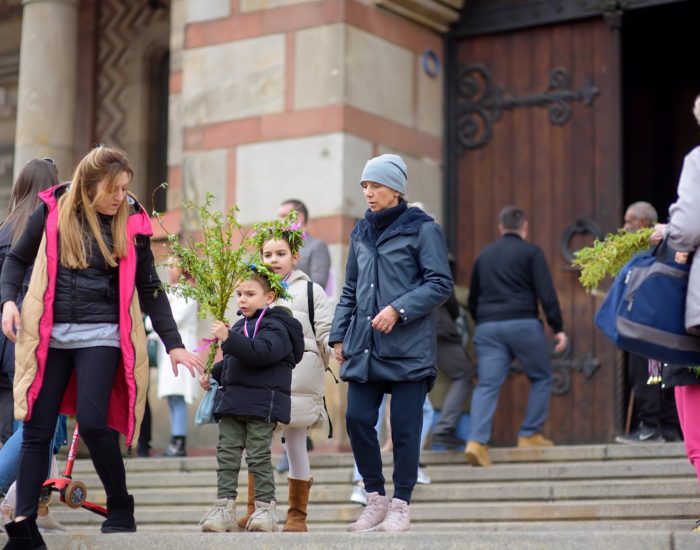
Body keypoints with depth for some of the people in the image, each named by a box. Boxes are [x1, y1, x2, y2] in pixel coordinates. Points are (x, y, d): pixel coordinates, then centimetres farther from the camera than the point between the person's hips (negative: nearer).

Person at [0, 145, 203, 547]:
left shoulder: (131, 222, 2)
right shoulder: (53, 211, 2)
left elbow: (151, 290, 8)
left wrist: (173, 344, 4)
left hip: (101, 335, -1)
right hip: (50, 334, 2)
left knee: (93, 423, -15)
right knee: (37, 430, -1)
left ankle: (122, 509, 5)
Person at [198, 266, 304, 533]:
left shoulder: (276, 326, -9)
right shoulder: (240, 326, 18)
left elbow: (261, 353, -28)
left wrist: (228, 338, -33)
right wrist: (213, 375, 19)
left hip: (262, 405, -8)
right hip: (232, 401, 8)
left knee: (258, 456, -4)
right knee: (226, 453, 3)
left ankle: (265, 508, 4)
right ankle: (224, 506, 4)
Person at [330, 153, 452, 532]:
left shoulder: (421, 228, -2)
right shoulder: (361, 233, 15)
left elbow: (440, 284, -7)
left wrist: (398, 309, -17)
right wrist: (339, 335, 14)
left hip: (407, 346, -5)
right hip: (364, 345, 5)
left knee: (404, 427, -2)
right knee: (357, 419, -1)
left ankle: (400, 505, 8)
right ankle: (375, 498, 13)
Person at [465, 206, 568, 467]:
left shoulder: (484, 255, 19)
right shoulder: (531, 252, 4)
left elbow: (472, 301, 23)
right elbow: (546, 293, -5)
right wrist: (558, 328, -4)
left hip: (487, 327, 4)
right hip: (523, 324, -4)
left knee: (487, 385, -4)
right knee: (541, 378, 14)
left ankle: (476, 441, -21)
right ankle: (530, 434, 11)